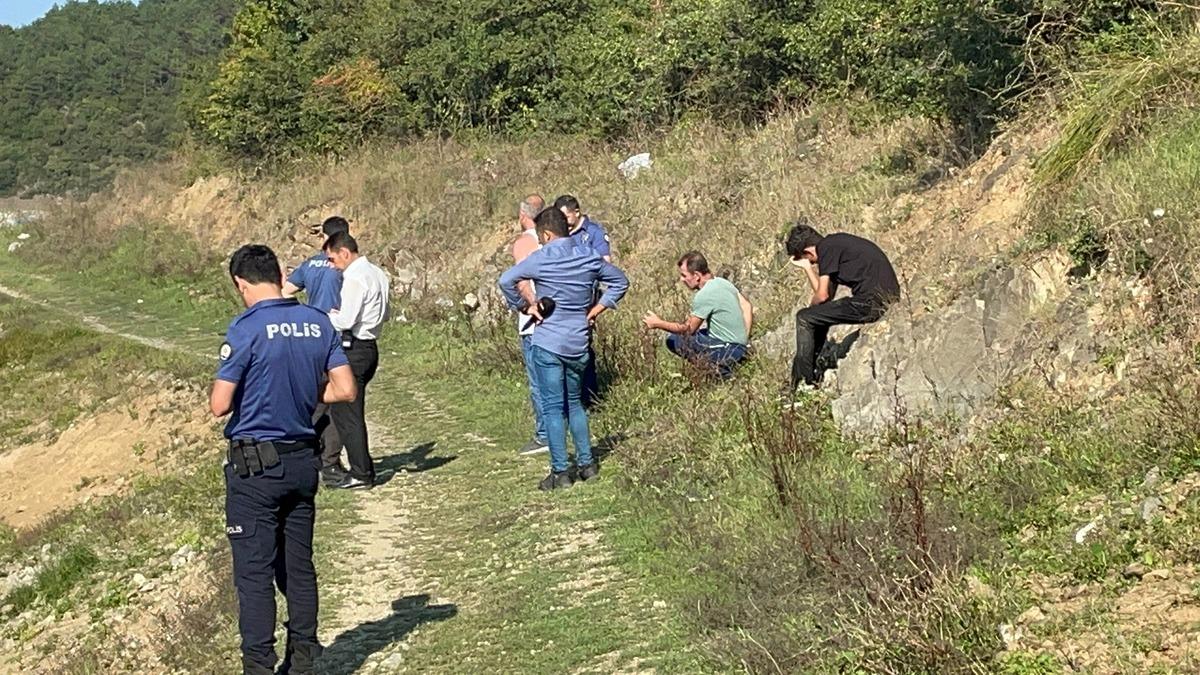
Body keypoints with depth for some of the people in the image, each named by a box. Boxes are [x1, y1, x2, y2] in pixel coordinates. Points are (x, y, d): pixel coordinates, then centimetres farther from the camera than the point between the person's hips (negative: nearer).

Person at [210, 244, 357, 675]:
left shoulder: (247, 328, -15)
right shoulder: (318, 323, 1)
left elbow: (220, 405, -17)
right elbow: (345, 390, 1)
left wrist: (251, 393, 5)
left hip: (255, 466, -6)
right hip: (304, 461, 6)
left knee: (254, 572, 2)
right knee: (299, 566, 15)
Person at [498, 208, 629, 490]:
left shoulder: (541, 258, -10)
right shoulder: (589, 256, 4)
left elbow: (506, 281, -19)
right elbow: (620, 281, 13)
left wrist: (524, 307, -6)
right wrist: (597, 309, 10)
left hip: (547, 342, -5)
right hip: (578, 342, 5)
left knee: (553, 407, 1)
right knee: (575, 403, 19)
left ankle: (560, 472, 1)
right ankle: (587, 463, 19)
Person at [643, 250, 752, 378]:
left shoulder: (703, 296, -20)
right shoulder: (723, 282, 6)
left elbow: (688, 329, -12)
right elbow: (747, 306, 12)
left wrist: (658, 324, -4)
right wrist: (744, 338, 15)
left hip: (727, 351, -9)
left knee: (673, 340, -5)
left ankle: (715, 367, -3)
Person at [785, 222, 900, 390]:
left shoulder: (826, 247, -8)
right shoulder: (836, 242, 21)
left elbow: (822, 295, -8)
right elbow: (829, 293, 19)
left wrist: (811, 306, 13)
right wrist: (807, 266, 23)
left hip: (871, 303, -10)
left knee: (804, 318, -1)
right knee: (819, 314, 27)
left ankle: (804, 381, 3)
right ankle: (810, 370, 34)